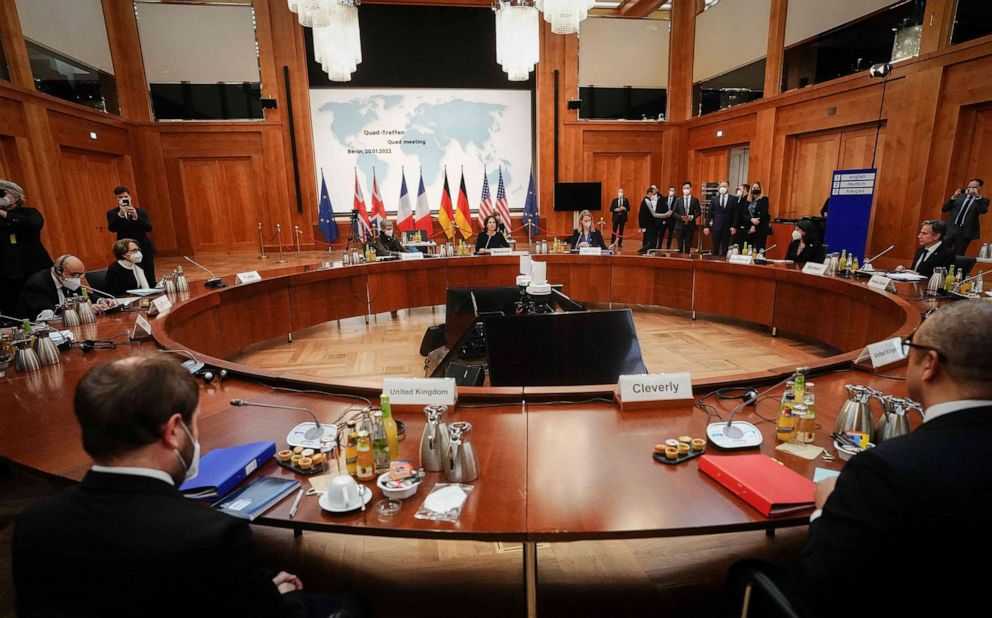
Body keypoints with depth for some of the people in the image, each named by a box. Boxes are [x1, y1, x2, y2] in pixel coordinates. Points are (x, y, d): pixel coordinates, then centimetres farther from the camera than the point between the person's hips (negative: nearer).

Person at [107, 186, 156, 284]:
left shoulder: (140, 211, 7)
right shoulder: (112, 213, 4)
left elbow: (149, 228, -6)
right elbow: (111, 228, -13)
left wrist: (136, 216, -22)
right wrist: (120, 214, -27)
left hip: (144, 250, 1)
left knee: (150, 280, 2)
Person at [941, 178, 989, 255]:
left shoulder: (983, 200, 5)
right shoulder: (960, 196, 12)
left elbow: (983, 211, -15)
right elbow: (944, 209, 5)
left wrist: (978, 196, -18)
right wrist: (953, 197, -7)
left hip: (965, 232, -2)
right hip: (950, 229, 2)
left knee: (957, 255, 1)